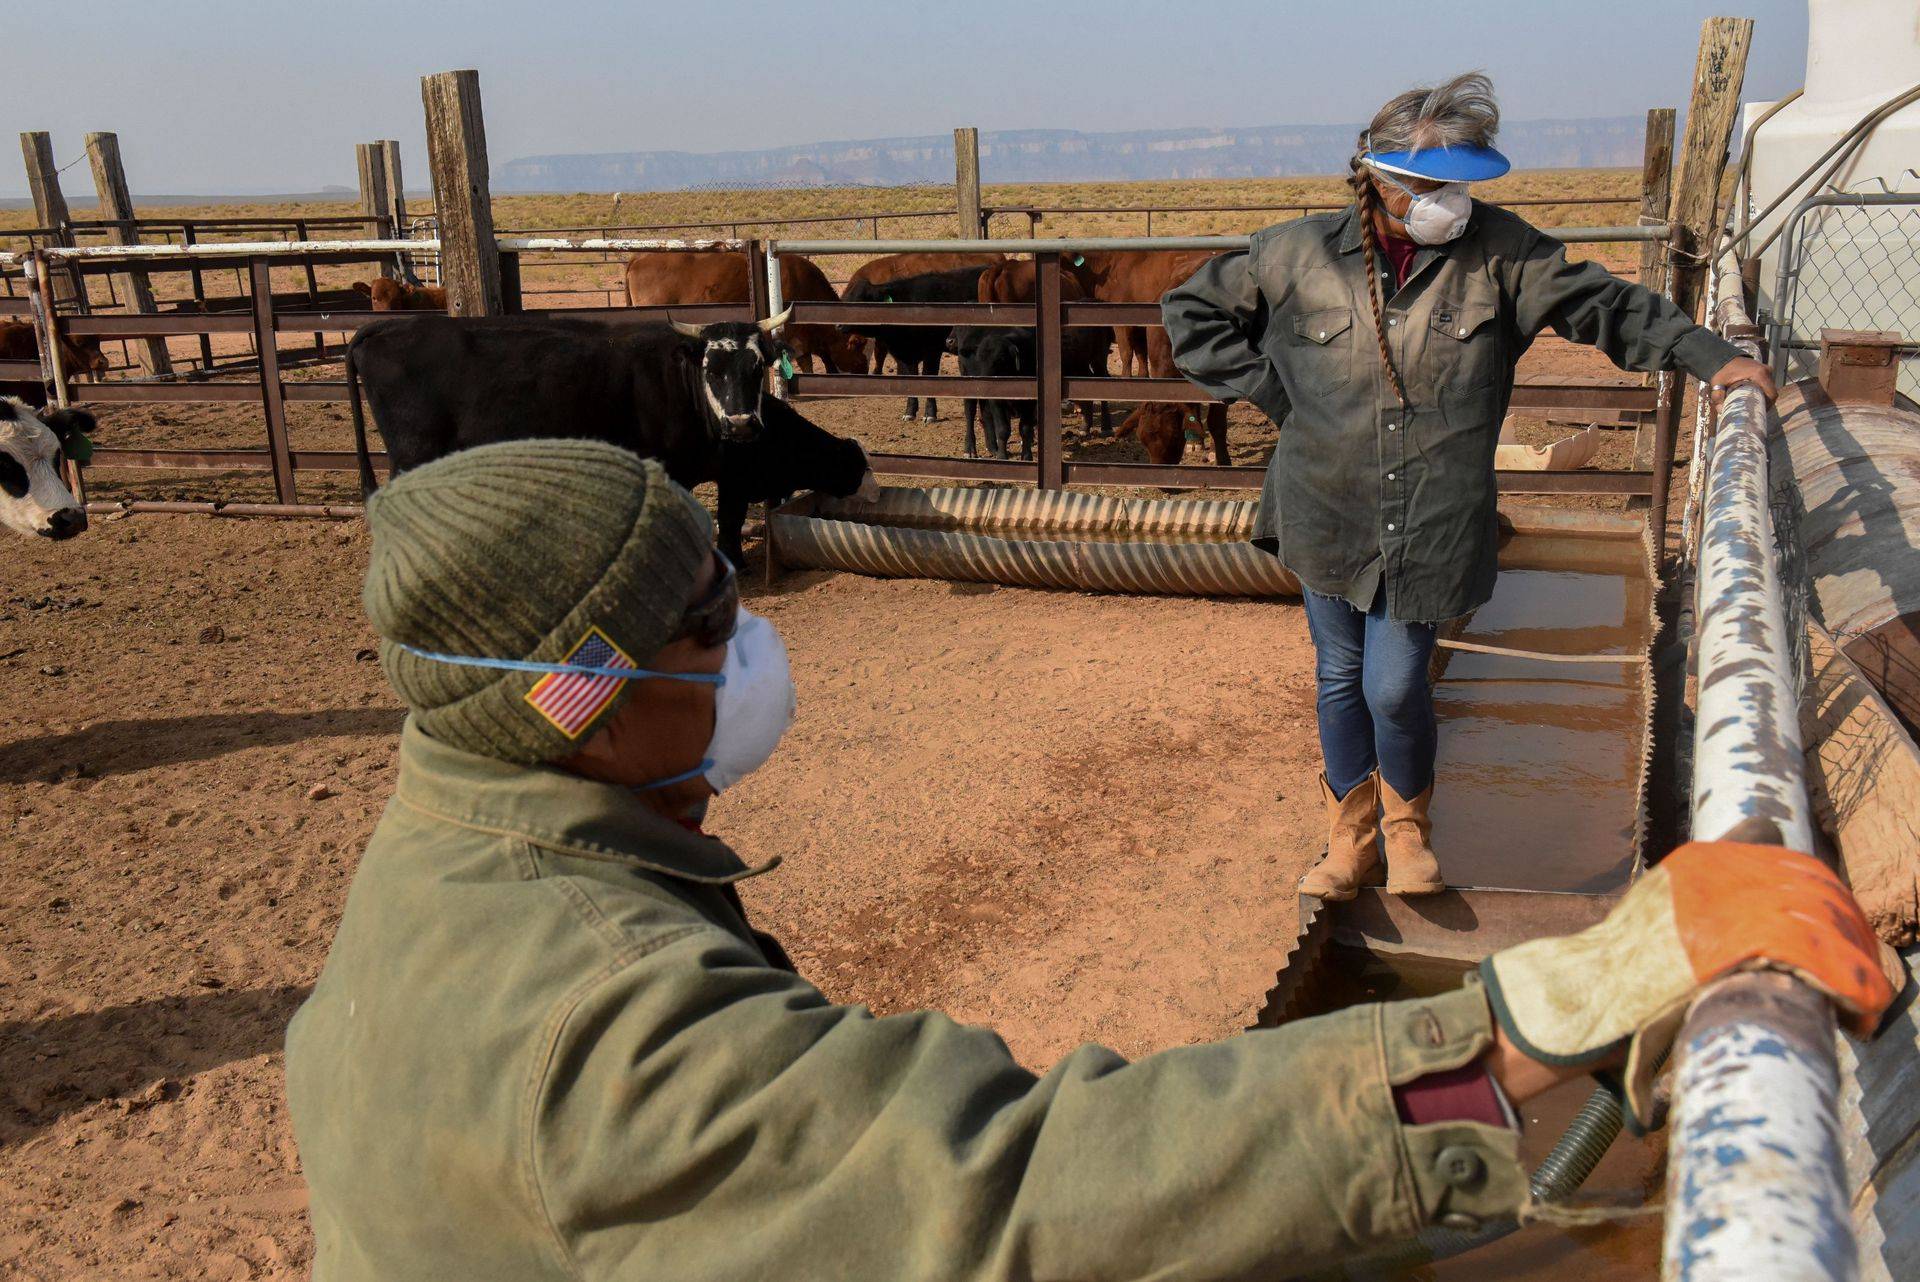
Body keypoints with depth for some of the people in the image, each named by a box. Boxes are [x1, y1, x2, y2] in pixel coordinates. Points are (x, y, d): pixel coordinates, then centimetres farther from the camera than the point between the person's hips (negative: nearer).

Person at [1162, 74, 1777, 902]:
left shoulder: (1496, 251, -4)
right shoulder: (1302, 254, -4)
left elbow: (1601, 304, 4)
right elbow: (1191, 311, 6)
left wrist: (1708, 356, -5)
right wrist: (1272, 391, 0)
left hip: (1433, 526, -1)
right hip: (1327, 516, 1)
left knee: (1395, 688, -3)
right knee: (1340, 683, 11)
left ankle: (1408, 828, 28)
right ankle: (1351, 842, 32)